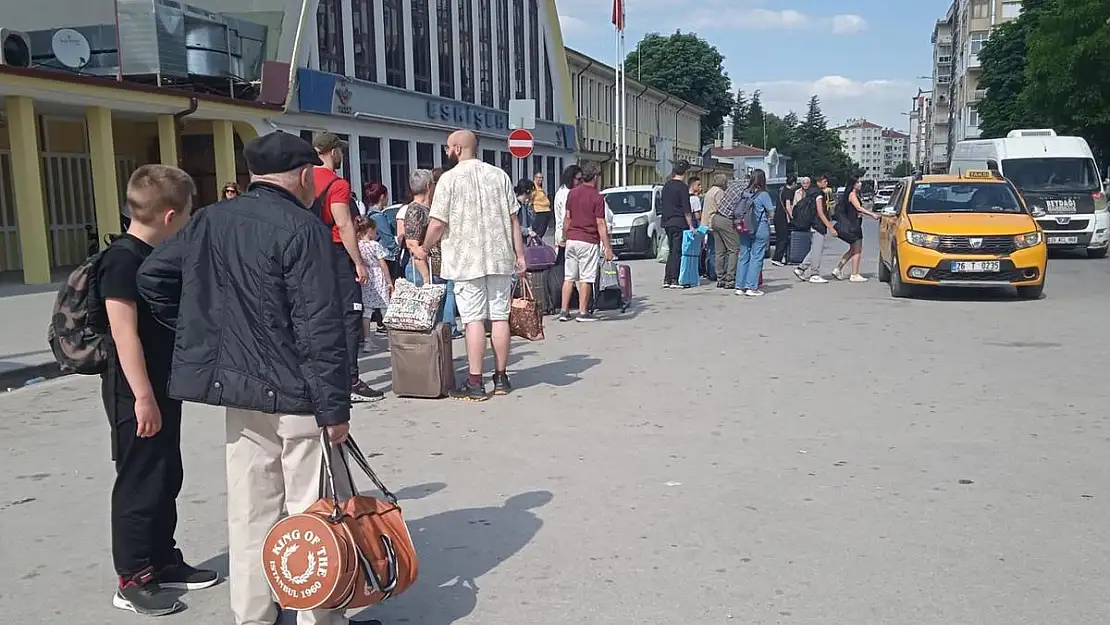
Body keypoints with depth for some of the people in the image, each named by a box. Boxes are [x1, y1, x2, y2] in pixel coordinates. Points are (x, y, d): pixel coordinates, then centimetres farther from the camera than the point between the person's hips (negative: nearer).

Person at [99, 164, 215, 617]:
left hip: (162, 386, 9)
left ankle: (164, 561, 29)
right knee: (139, 483, 0)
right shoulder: (122, 259, -18)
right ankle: (132, 580, 12)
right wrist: (143, 396, -24)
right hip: (136, 393, -9)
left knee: (166, 478, 16)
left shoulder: (155, 257, 10)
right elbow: (124, 332, -23)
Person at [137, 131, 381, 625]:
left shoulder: (208, 223, 7)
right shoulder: (302, 228, -14)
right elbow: (321, 328, -18)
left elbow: (152, 276, 15)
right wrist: (335, 407, -15)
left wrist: (202, 332, 18)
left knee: (250, 516, 15)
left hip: (238, 389, 7)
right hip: (296, 397, -6)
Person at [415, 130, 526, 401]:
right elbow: (513, 220, 7)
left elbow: (437, 225, -7)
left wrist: (424, 249, 10)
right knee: (499, 316, 8)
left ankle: (475, 382, -1)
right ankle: (501, 378, 15)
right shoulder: (499, 175, 9)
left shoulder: (449, 178, -4)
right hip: (500, 258, 4)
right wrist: (520, 256, 10)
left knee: (474, 319, -2)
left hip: (466, 261, -4)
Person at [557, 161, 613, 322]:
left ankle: (564, 311, 10)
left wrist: (565, 237, 21)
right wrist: (607, 248, -10)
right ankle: (583, 312, 5)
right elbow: (600, 224, -12)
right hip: (589, 242, -5)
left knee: (568, 277, 9)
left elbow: (567, 218, 10)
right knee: (586, 278, 1)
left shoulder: (572, 193, 6)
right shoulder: (597, 197, -10)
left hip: (572, 240, 5)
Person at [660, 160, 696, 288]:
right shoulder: (683, 187, -11)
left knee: (672, 251, 13)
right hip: (679, 223, -7)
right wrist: (691, 225, -10)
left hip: (667, 222, 7)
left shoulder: (666, 185, 12)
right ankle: (674, 281, -4)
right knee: (677, 252, -3)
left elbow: (662, 205, 18)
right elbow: (686, 210, -14)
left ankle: (667, 280, 10)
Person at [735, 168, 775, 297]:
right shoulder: (764, 194, -10)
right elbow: (771, 212, -5)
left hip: (745, 229, 5)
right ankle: (751, 287, -1)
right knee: (756, 257, 0)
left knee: (743, 256, 9)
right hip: (761, 229, -5)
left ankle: (740, 287, 13)